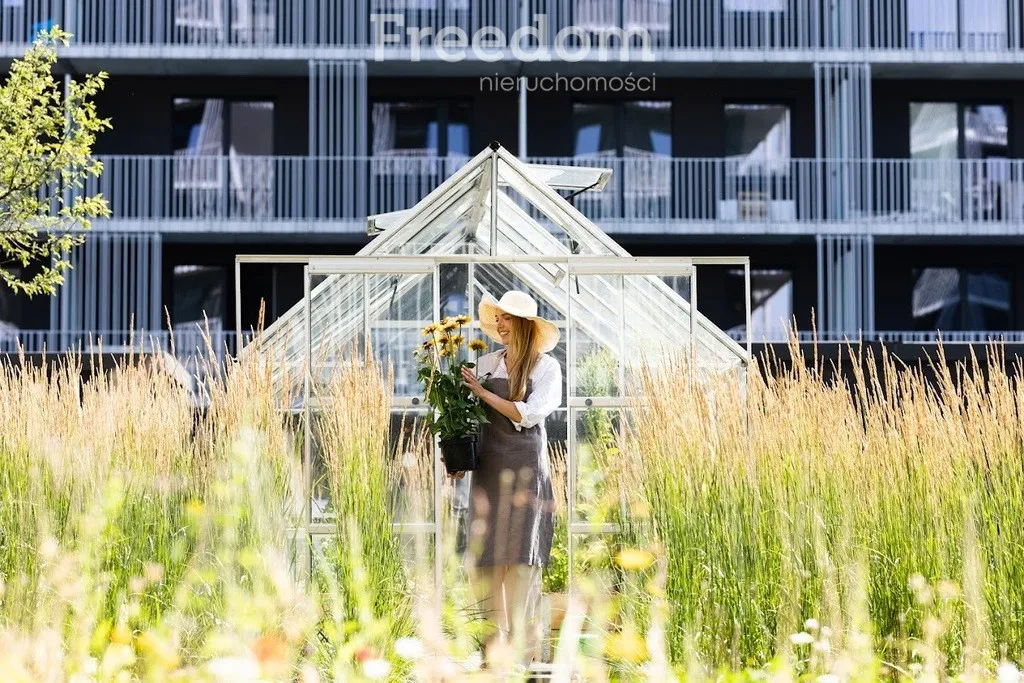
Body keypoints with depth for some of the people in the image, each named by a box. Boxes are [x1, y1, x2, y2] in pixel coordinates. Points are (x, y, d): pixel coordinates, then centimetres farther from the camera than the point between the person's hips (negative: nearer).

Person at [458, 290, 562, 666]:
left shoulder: (546, 366, 1)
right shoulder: (485, 363, 10)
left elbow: (529, 415, -8)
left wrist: (483, 392, -8)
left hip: (526, 466, -3)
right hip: (488, 465, 4)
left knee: (522, 551, -7)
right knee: (486, 553, 0)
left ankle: (523, 643, -6)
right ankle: (494, 636, 7)